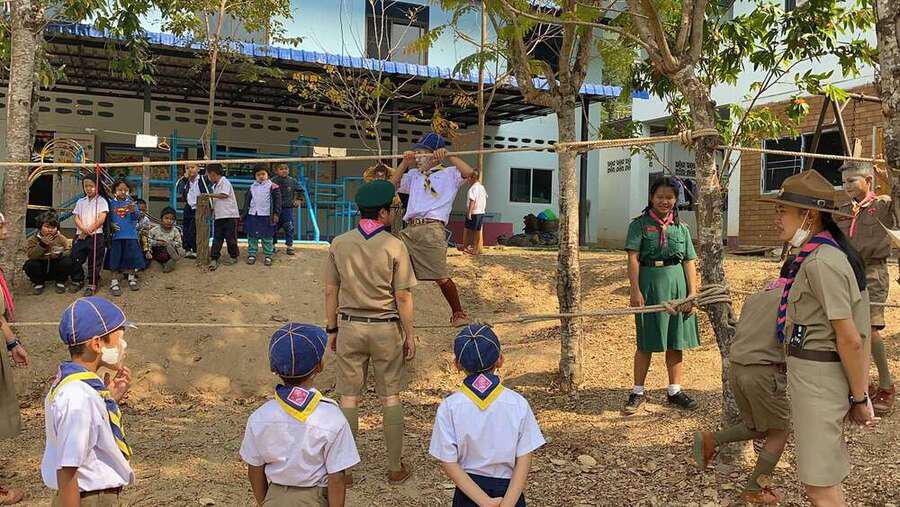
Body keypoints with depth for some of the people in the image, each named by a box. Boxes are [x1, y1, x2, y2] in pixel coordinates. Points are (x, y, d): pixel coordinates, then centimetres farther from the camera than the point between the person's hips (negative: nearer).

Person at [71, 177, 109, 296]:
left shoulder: (101, 201, 3)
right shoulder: (80, 202, 18)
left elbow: (101, 219, -6)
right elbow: (76, 218, 9)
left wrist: (89, 230, -9)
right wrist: (84, 229, -10)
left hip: (96, 236, -5)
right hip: (80, 236, 5)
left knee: (94, 262, -3)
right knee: (76, 258, 4)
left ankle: (92, 284, 5)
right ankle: (78, 281, 20)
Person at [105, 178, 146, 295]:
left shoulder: (131, 203, 4)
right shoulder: (112, 203, 2)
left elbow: (138, 217, -6)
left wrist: (133, 211, -25)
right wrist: (111, 224, -11)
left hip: (130, 234, 1)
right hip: (116, 234, -1)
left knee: (131, 256, 8)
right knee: (115, 257, 1)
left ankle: (131, 278, 27)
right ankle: (114, 282, 8)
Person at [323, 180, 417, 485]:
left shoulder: (339, 244, -2)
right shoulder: (394, 246, -11)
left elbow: (330, 291, 2)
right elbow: (403, 297, -9)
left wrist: (332, 328, 12)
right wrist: (410, 334, 1)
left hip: (350, 327, 2)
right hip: (386, 328, -2)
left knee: (349, 398, 9)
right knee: (391, 398, 10)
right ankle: (395, 468, 19)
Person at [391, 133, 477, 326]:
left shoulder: (448, 174, 9)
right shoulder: (414, 175, 25)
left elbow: (469, 172, -8)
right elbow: (393, 185, 23)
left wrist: (448, 156, -6)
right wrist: (405, 163, 14)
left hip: (432, 229, -6)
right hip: (410, 229, 6)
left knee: (440, 277, -9)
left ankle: (458, 313, 8)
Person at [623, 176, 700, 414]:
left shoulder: (681, 228, 11)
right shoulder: (640, 224, 0)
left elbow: (689, 262, 8)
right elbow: (633, 258, -9)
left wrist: (692, 293, 0)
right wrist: (635, 290, -18)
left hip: (677, 284, 3)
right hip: (649, 283, -3)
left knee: (676, 341, 9)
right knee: (646, 342, 2)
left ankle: (674, 390, 20)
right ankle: (637, 393, 11)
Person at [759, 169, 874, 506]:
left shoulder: (821, 261, -21)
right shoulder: (824, 253, 10)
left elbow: (850, 339, -22)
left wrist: (860, 398, -13)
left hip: (818, 375, -10)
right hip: (811, 369, 10)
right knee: (821, 476, 23)